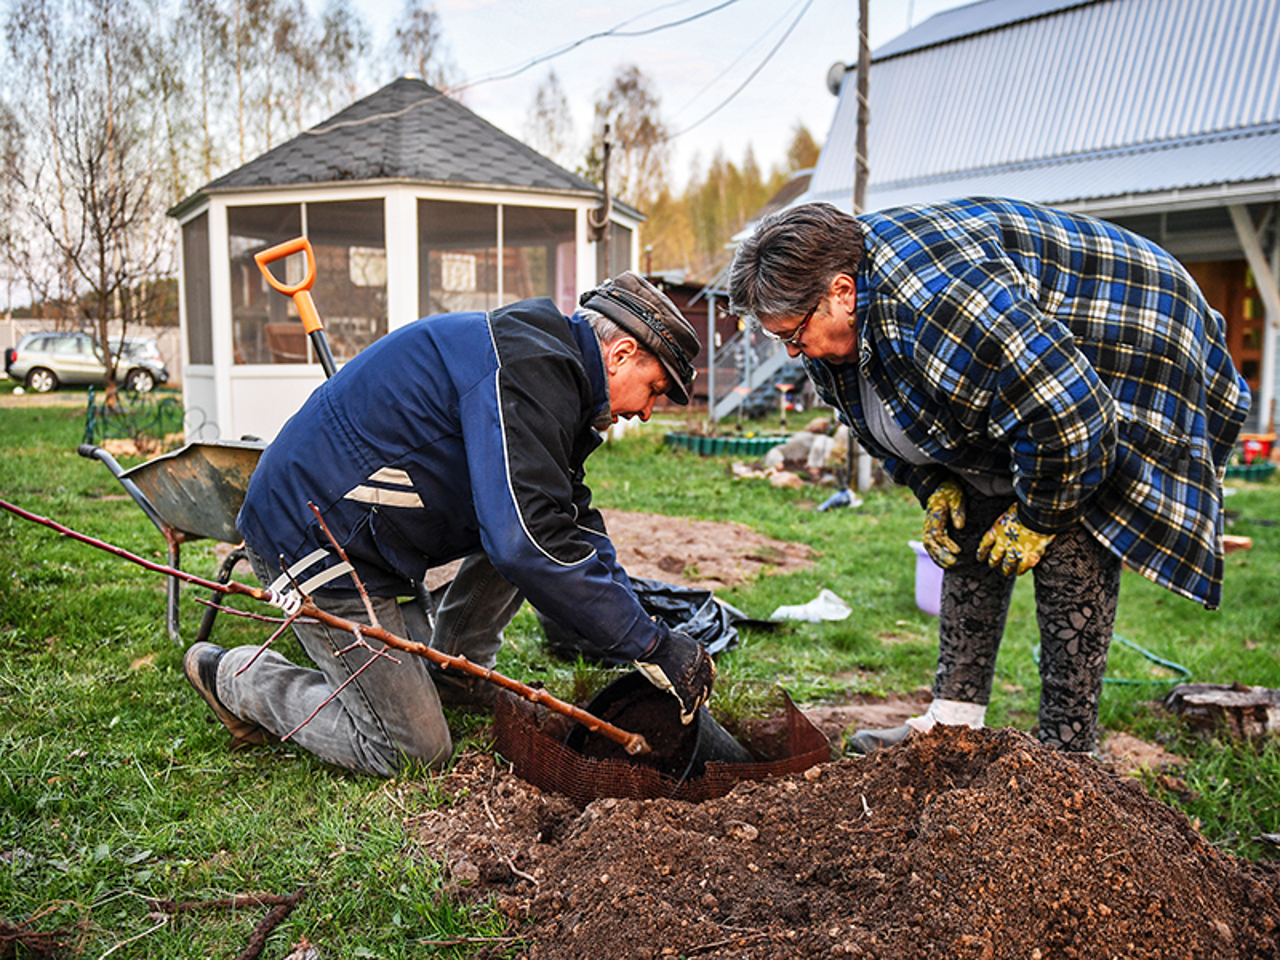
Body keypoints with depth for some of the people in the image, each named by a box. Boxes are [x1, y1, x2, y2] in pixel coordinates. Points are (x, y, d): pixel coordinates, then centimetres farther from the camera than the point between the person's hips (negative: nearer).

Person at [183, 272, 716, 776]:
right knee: (412, 752, -3)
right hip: (316, 542, -10)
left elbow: (573, 523, 14)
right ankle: (236, 677, 11)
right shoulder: (528, 369, -22)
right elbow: (528, 546, -31)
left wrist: (645, 637, 4)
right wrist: (652, 645, -24)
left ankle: (453, 672, 15)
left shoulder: (551, 366, 11)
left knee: (565, 519, 9)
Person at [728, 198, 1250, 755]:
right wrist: (937, 488, -3)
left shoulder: (939, 304, -40)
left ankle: (1067, 756, -8)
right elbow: (898, 424, 11)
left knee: (1068, 551, -17)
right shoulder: (841, 324, -7)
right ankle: (955, 721, 9)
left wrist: (1035, 518, -21)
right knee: (970, 533, 4)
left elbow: (1068, 417, -35)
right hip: (1010, 375, 9)